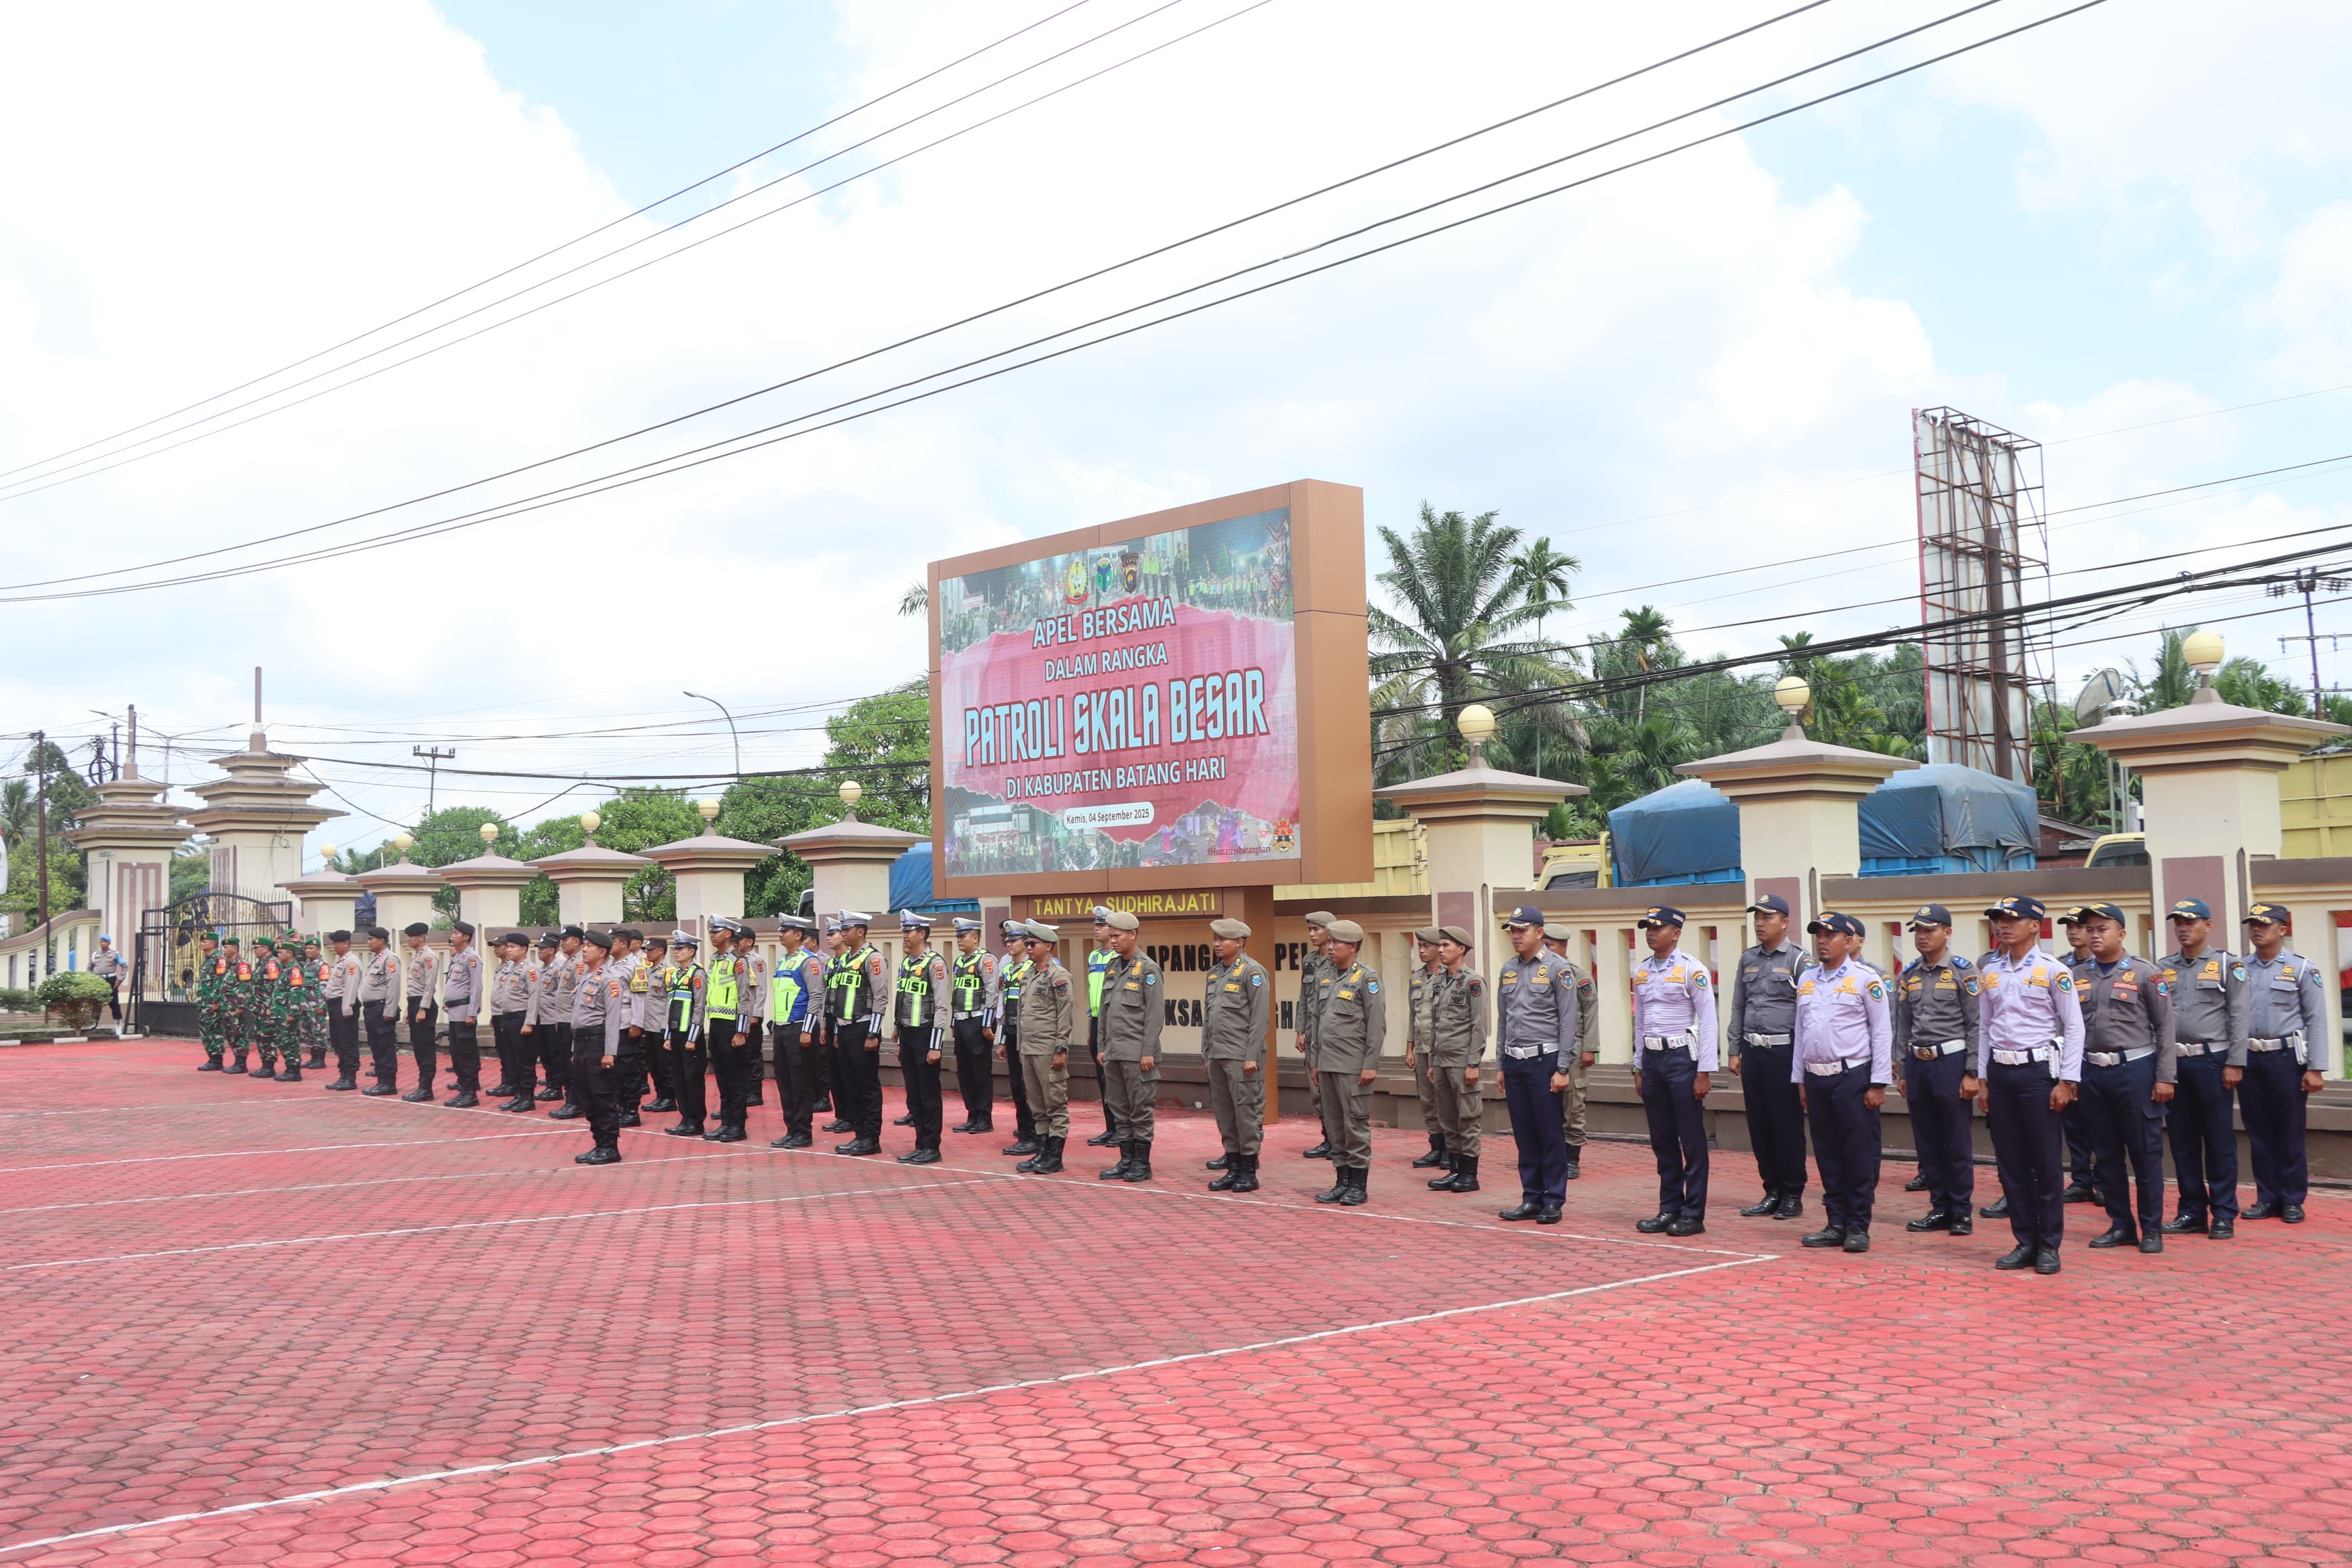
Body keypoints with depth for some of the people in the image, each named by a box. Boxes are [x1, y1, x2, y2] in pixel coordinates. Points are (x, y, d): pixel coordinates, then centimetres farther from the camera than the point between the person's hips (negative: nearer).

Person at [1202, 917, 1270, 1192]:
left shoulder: (1252, 972, -8)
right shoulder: (1213, 973, 15)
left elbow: (1260, 1017, -13)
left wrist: (1252, 1057, -17)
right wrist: (1206, 1051, 16)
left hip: (1241, 1057, -8)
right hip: (1217, 1056, 8)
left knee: (1247, 1112, -3)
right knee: (1223, 1113, 10)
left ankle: (1249, 1172, 4)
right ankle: (1233, 1168, 18)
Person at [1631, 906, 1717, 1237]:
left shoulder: (1692, 970, -8)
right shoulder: (1641, 972, 10)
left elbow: (1707, 1023, -10)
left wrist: (1704, 1072, -13)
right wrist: (1639, 1068, 15)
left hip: (1682, 1058, -6)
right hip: (1652, 1059, 6)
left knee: (1691, 1141, 0)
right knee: (1662, 1141, 11)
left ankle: (1693, 1214, 6)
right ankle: (1669, 1209, 19)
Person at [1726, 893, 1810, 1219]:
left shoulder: (1799, 960, -4)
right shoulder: (1748, 959, 13)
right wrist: (1734, 1051, 12)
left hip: (1784, 1051, -6)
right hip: (1753, 1051, 6)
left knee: (1788, 1126, -1)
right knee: (1758, 1125, 8)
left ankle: (1793, 1195, 9)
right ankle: (1772, 1192, 18)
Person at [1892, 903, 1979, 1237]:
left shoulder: (1963, 971, -4)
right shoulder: (1908, 975, 12)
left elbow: (1975, 1025, -7)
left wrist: (1972, 1072, -12)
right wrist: (1902, 1072, 12)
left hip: (1951, 1061, -5)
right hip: (1917, 1063, 5)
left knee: (1957, 1143, 0)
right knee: (1927, 1143, 9)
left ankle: (1962, 1210, 9)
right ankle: (1940, 1208, 17)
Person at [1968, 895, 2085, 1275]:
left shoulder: (2053, 971, -5)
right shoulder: (1989, 972, 10)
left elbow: (2074, 1027, -6)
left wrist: (2066, 1082, -10)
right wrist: (1982, 1079, 12)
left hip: (2038, 1070, -5)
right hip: (2000, 1072, 5)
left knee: (2047, 1161, 1)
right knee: (2010, 1162, 8)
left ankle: (2049, 1245, 10)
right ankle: (2025, 1241, 17)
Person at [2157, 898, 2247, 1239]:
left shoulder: (2228, 965, 0)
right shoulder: (2165, 968, 10)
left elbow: (2238, 1017, -4)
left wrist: (2235, 1064, -10)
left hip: (2212, 1061, -4)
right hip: (2174, 1063, 4)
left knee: (2220, 1142, 1)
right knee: (2183, 1141, 8)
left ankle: (2223, 1215, 9)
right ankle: (2193, 1213, 17)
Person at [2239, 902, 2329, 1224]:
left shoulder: (2302, 968, -3)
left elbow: (2316, 1020, -5)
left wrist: (2316, 1068, -10)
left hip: (2286, 1058, -3)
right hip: (2249, 1059, 3)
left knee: (2290, 1133, 4)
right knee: (2259, 1133, 9)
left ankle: (2293, 1200, 13)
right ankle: (2267, 1198, 17)